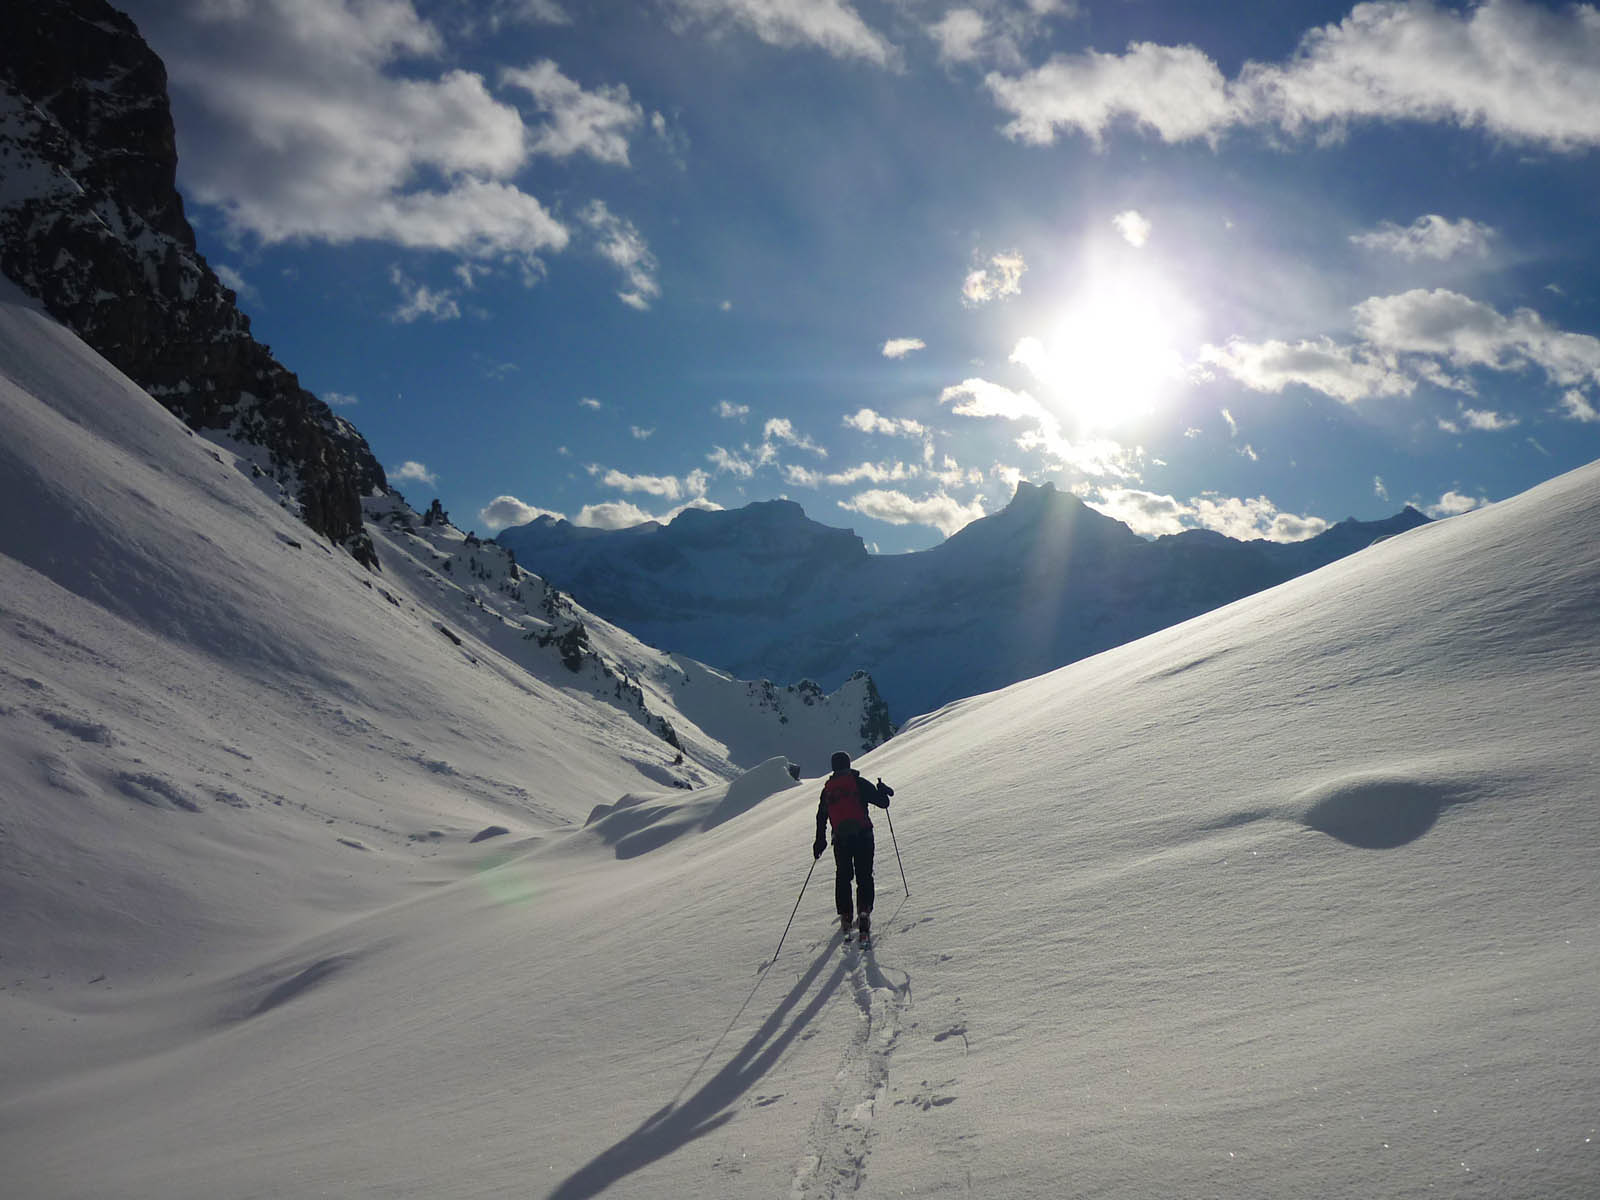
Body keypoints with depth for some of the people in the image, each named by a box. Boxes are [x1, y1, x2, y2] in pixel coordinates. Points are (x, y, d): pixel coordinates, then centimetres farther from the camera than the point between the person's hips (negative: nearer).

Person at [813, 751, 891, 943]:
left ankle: (845, 917, 13)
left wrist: (820, 841, 22)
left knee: (843, 877, 15)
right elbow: (882, 802, -3)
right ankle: (864, 911, -14)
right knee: (864, 876, 2)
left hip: (840, 839, 3)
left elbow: (821, 817, 14)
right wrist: (883, 791, 19)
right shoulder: (858, 783, -1)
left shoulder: (827, 789, 11)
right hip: (862, 835, -3)